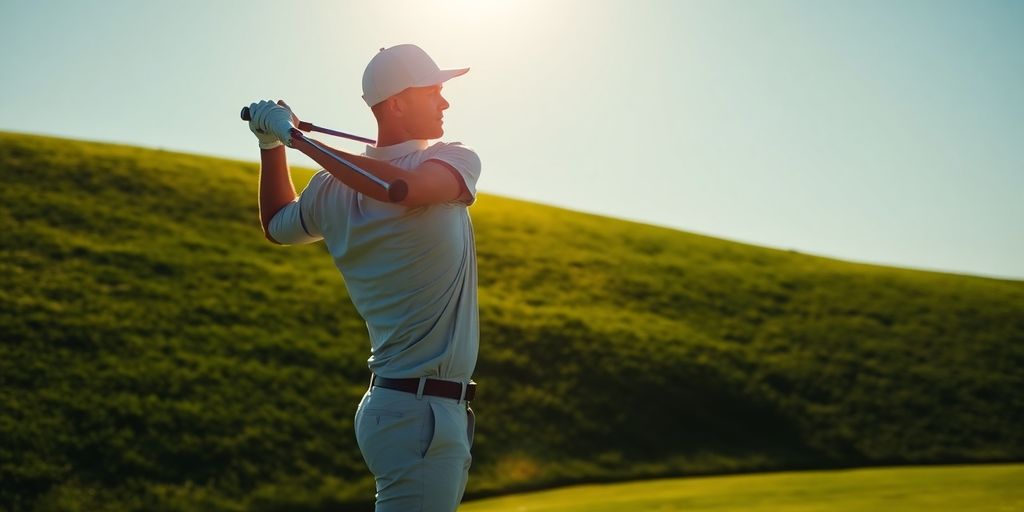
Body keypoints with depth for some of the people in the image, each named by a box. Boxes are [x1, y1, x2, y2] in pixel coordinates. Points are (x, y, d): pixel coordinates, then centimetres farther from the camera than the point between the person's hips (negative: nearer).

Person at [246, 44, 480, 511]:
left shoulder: (332, 189, 7)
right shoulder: (458, 161, -11)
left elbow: (277, 225, 23)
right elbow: (401, 186, -31)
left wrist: (274, 143, 22)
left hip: (389, 401, 8)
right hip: (422, 412, -8)